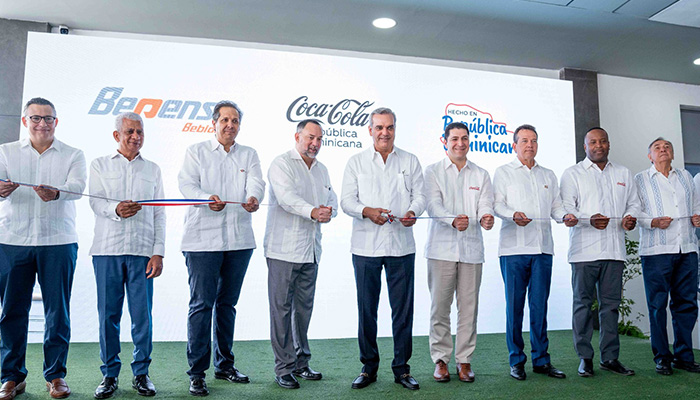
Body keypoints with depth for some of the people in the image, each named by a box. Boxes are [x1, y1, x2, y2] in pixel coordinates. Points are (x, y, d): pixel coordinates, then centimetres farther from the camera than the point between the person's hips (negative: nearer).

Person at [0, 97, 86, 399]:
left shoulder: (72, 155, 8)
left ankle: (56, 375, 15)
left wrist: (56, 192, -33)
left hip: (59, 241, -1)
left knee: (58, 309, 2)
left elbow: (77, 186, -11)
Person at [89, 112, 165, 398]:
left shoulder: (152, 169, 15)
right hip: (107, 249, 0)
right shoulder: (100, 165, 12)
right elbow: (96, 202, -1)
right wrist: (115, 209, -25)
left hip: (142, 251, 1)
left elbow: (159, 214, 10)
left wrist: (158, 252, 1)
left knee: (142, 315, 0)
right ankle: (110, 374, 17)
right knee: (108, 313, 3)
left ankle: (141, 373, 14)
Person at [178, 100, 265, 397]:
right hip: (203, 239, -3)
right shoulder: (196, 151, 7)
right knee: (201, 304, -5)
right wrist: (208, 199, -29)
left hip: (239, 239, 3)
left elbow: (255, 183, -3)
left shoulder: (249, 155, 14)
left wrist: (253, 198, -27)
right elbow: (186, 183, -7)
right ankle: (197, 372, 6)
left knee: (227, 303, 13)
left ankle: (224, 365, 25)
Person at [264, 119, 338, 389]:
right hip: (283, 249, -7)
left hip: (311, 250, 7)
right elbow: (287, 197, -21)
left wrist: (328, 212, -7)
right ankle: (283, 368, 8)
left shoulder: (322, 170, 19)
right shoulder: (281, 164, -4)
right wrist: (312, 211, -37)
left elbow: (332, 200, 17)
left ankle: (300, 362, 25)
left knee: (304, 307, 13)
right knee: (281, 308, -2)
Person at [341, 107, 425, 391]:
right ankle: (369, 367, 20)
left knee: (403, 308, 4)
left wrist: (413, 211, -13)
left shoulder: (410, 161, 12)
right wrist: (367, 211, -16)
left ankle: (401, 368, 17)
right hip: (366, 246, 0)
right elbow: (346, 200, 2)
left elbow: (419, 195, 9)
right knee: (366, 308, 6)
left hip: (402, 245, 1)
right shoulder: (356, 162, 8)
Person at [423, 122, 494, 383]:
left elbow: (485, 203, 4)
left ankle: (464, 360, 16)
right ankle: (441, 359, 12)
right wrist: (453, 221, -26)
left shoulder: (481, 174, 16)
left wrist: (486, 217, -21)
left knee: (469, 307, 4)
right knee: (440, 306, 0)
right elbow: (433, 204, -7)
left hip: (471, 248, 2)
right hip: (442, 248, -2)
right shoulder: (433, 171, 8)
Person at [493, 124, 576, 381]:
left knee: (539, 305, 4)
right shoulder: (503, 172, 10)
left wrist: (565, 216, -5)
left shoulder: (548, 175, 22)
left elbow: (555, 206, 17)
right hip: (513, 248, -3)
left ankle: (541, 360, 13)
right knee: (514, 305, -1)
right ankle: (516, 361, 8)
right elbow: (497, 204, -2)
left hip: (542, 248, 3)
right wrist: (513, 215, -22)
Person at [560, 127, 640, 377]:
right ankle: (585, 358, 8)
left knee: (611, 304, 6)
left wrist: (630, 217, -2)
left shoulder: (624, 174, 20)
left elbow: (634, 203, 21)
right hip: (584, 250, -3)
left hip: (614, 249, 4)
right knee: (583, 303, -1)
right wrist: (589, 220, -20)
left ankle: (610, 357, 16)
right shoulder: (573, 174, 6)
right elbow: (566, 208, -2)